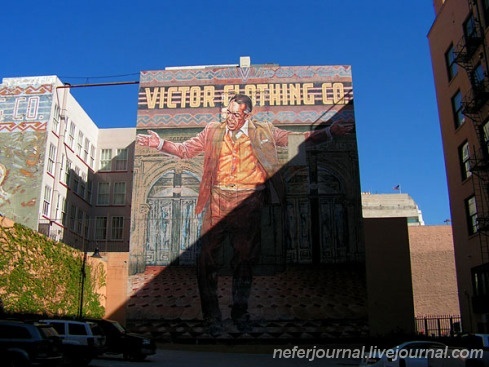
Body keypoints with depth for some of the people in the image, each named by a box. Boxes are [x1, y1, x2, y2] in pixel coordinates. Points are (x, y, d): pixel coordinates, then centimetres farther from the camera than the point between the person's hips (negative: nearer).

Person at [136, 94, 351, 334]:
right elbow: (184, 150, 15)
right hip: (218, 199, 1)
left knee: (244, 257, 6)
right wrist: (160, 143, 1)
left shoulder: (264, 132, 10)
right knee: (207, 256, -5)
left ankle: (240, 312, 23)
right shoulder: (212, 132, 12)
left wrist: (330, 132, 2)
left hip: (249, 201, 0)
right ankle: (211, 315, 8)